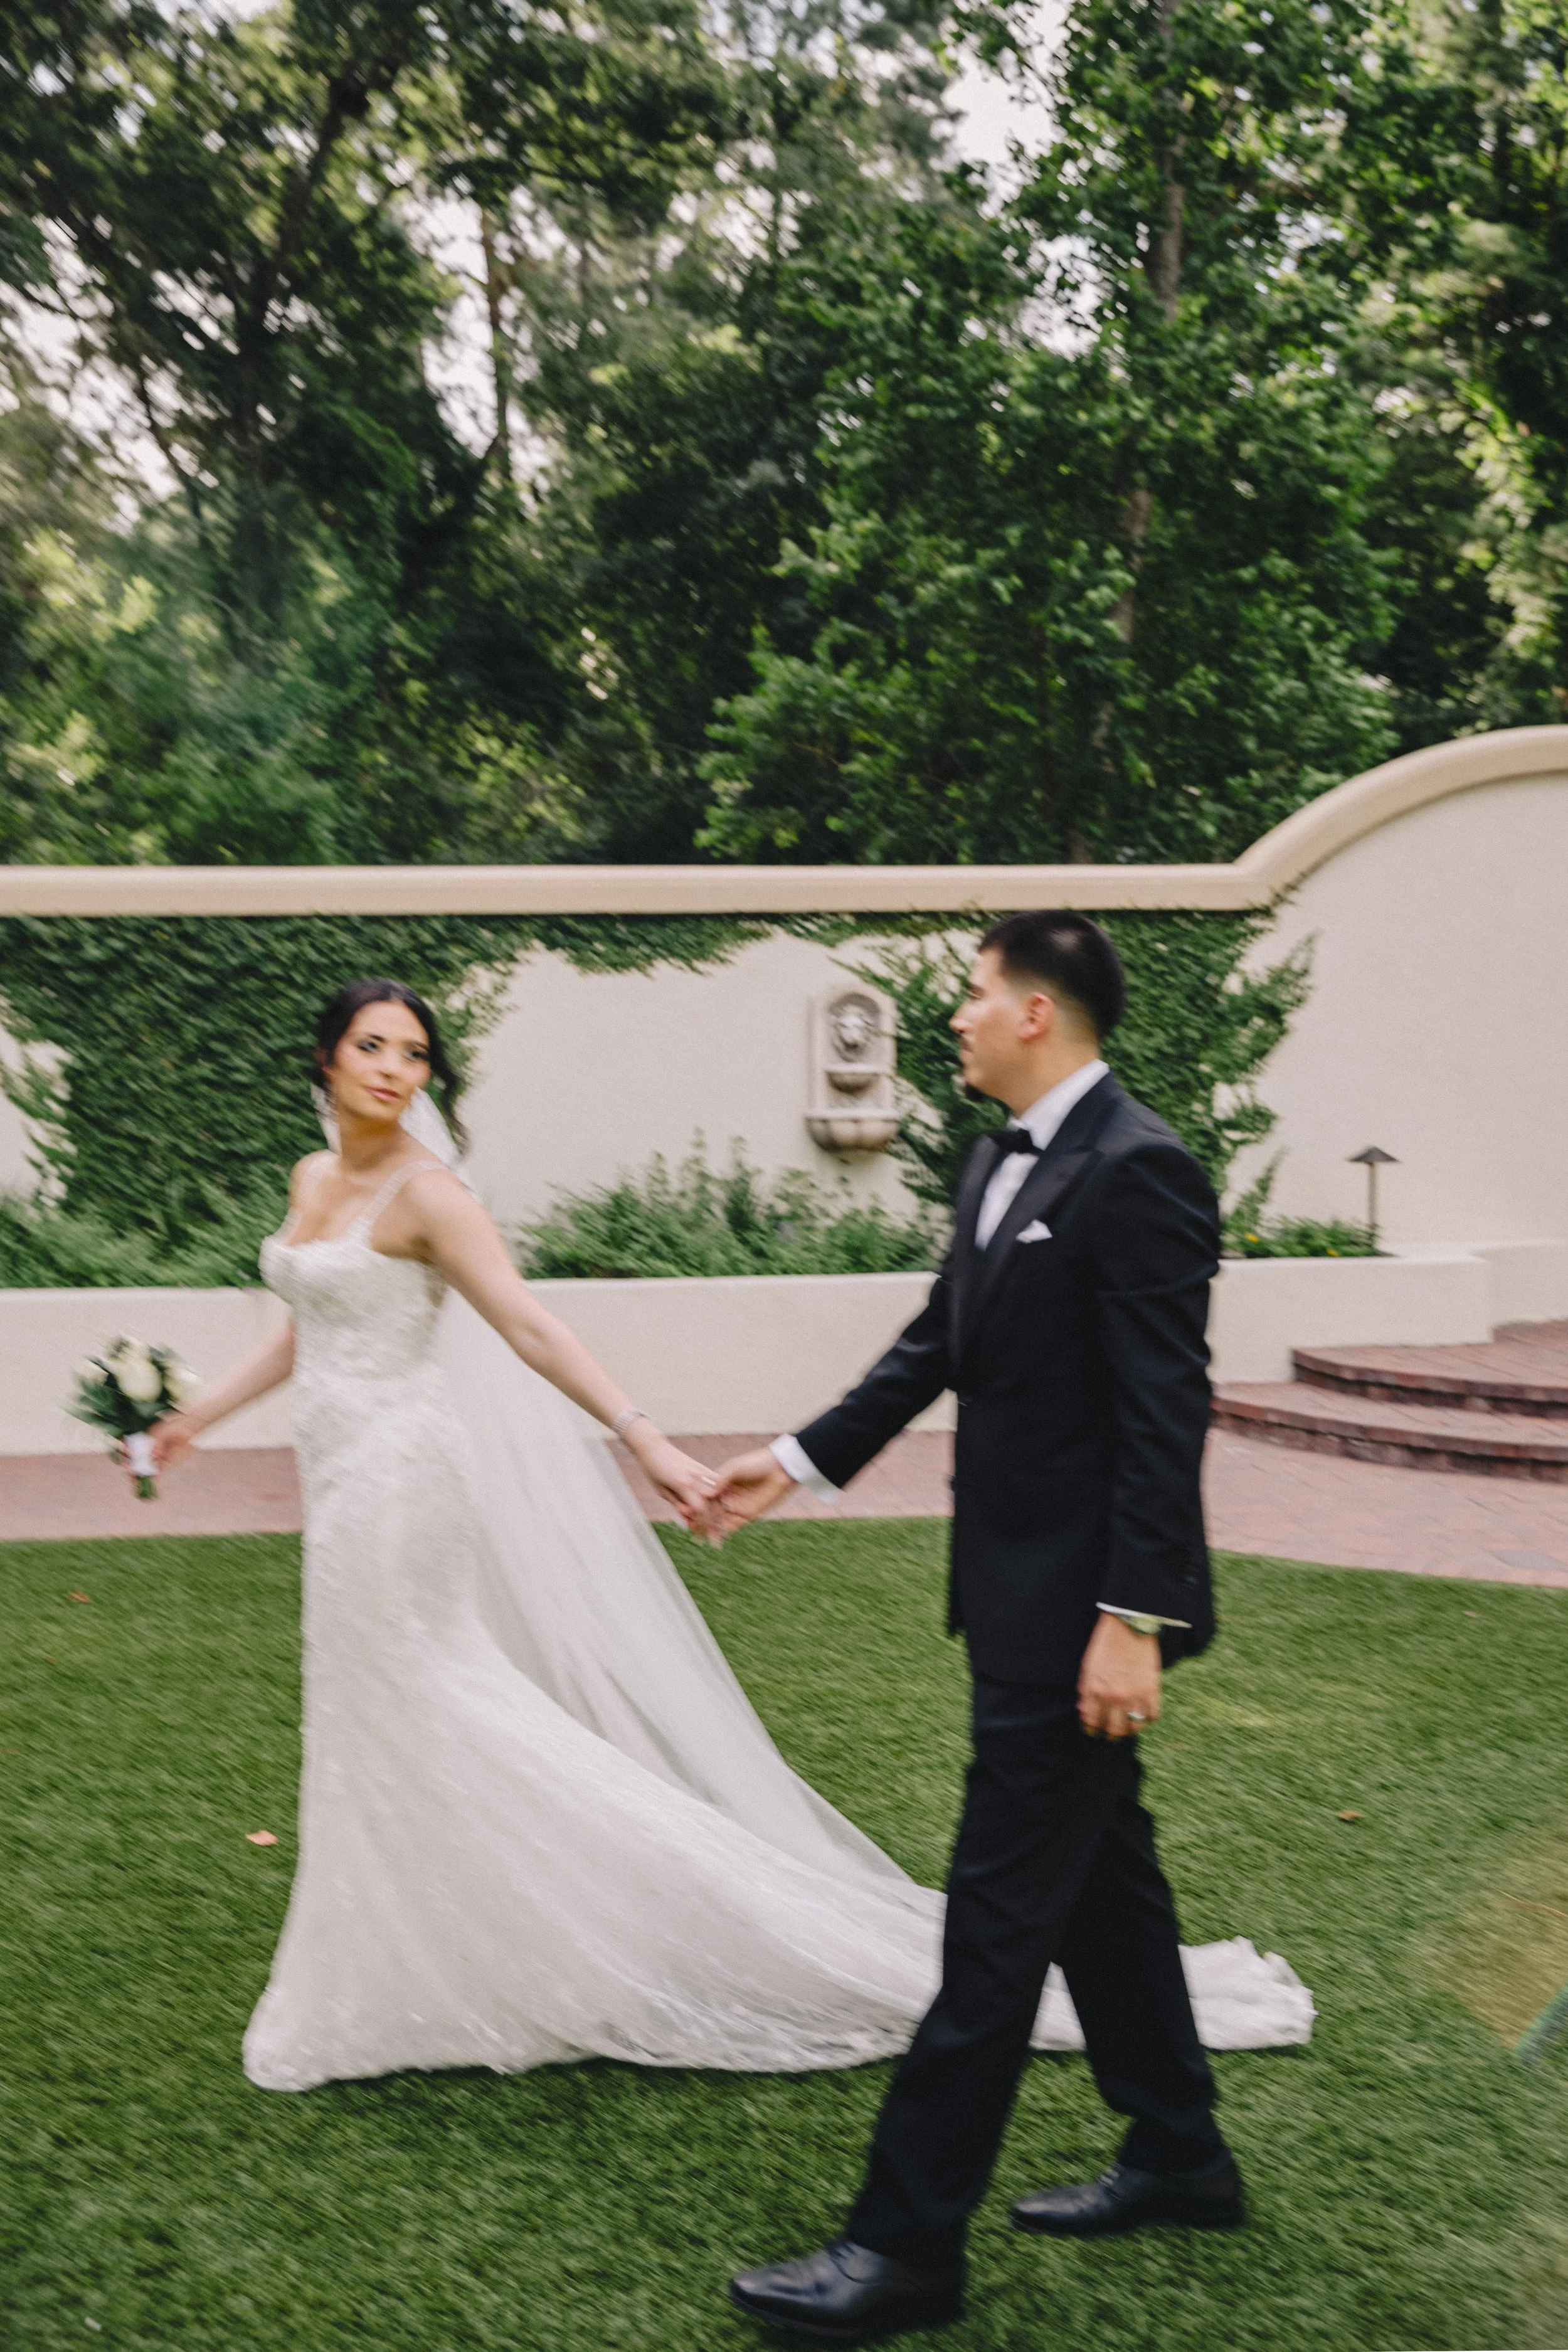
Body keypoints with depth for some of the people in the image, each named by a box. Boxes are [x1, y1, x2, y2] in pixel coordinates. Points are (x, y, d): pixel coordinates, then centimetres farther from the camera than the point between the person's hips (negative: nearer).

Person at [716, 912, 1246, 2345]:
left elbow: (1167, 1416, -22)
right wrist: (800, 1460, 19)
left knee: (998, 1917, -2)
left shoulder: (1136, 1173, -18)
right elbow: (937, 1346, 18)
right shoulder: (1004, 1163, 10)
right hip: (1022, 1593, 10)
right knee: (1099, 1873, 20)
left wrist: (1132, 1621, -23)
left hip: (1081, 1608, -9)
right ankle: (1179, 2159, 36)